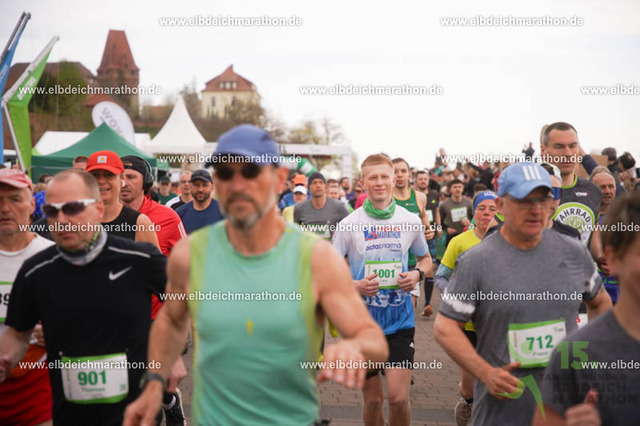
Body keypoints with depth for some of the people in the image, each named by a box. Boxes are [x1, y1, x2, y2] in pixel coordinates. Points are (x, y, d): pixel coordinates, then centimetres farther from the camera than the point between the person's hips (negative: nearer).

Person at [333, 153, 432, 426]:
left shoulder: (410, 221, 0)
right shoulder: (349, 224, -5)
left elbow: (426, 258, 16)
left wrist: (417, 274, -7)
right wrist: (354, 285, -18)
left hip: (400, 320, 1)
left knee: (398, 398, -8)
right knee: (373, 399, 9)